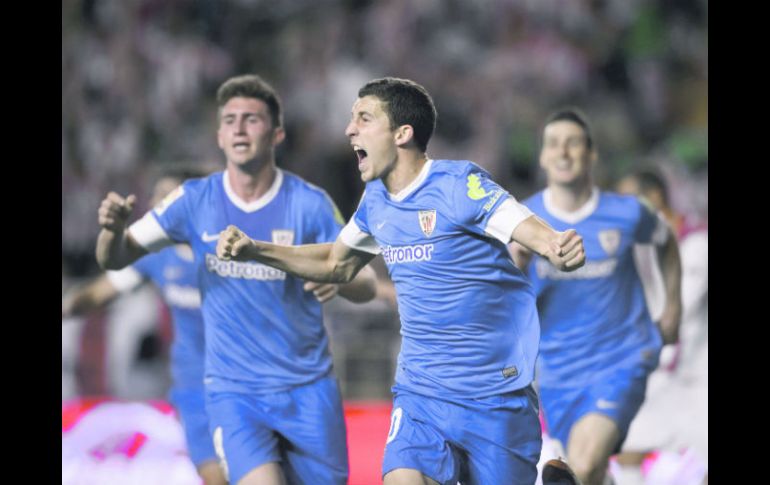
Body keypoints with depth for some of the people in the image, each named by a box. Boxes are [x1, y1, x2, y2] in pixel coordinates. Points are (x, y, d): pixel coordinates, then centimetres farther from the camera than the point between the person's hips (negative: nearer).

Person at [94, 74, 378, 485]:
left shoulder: (309, 203, -6)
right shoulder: (195, 200, -2)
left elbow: (366, 286, -3)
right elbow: (114, 259, 3)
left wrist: (338, 280, -27)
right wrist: (113, 229, -20)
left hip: (307, 389, 1)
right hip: (232, 391, 0)